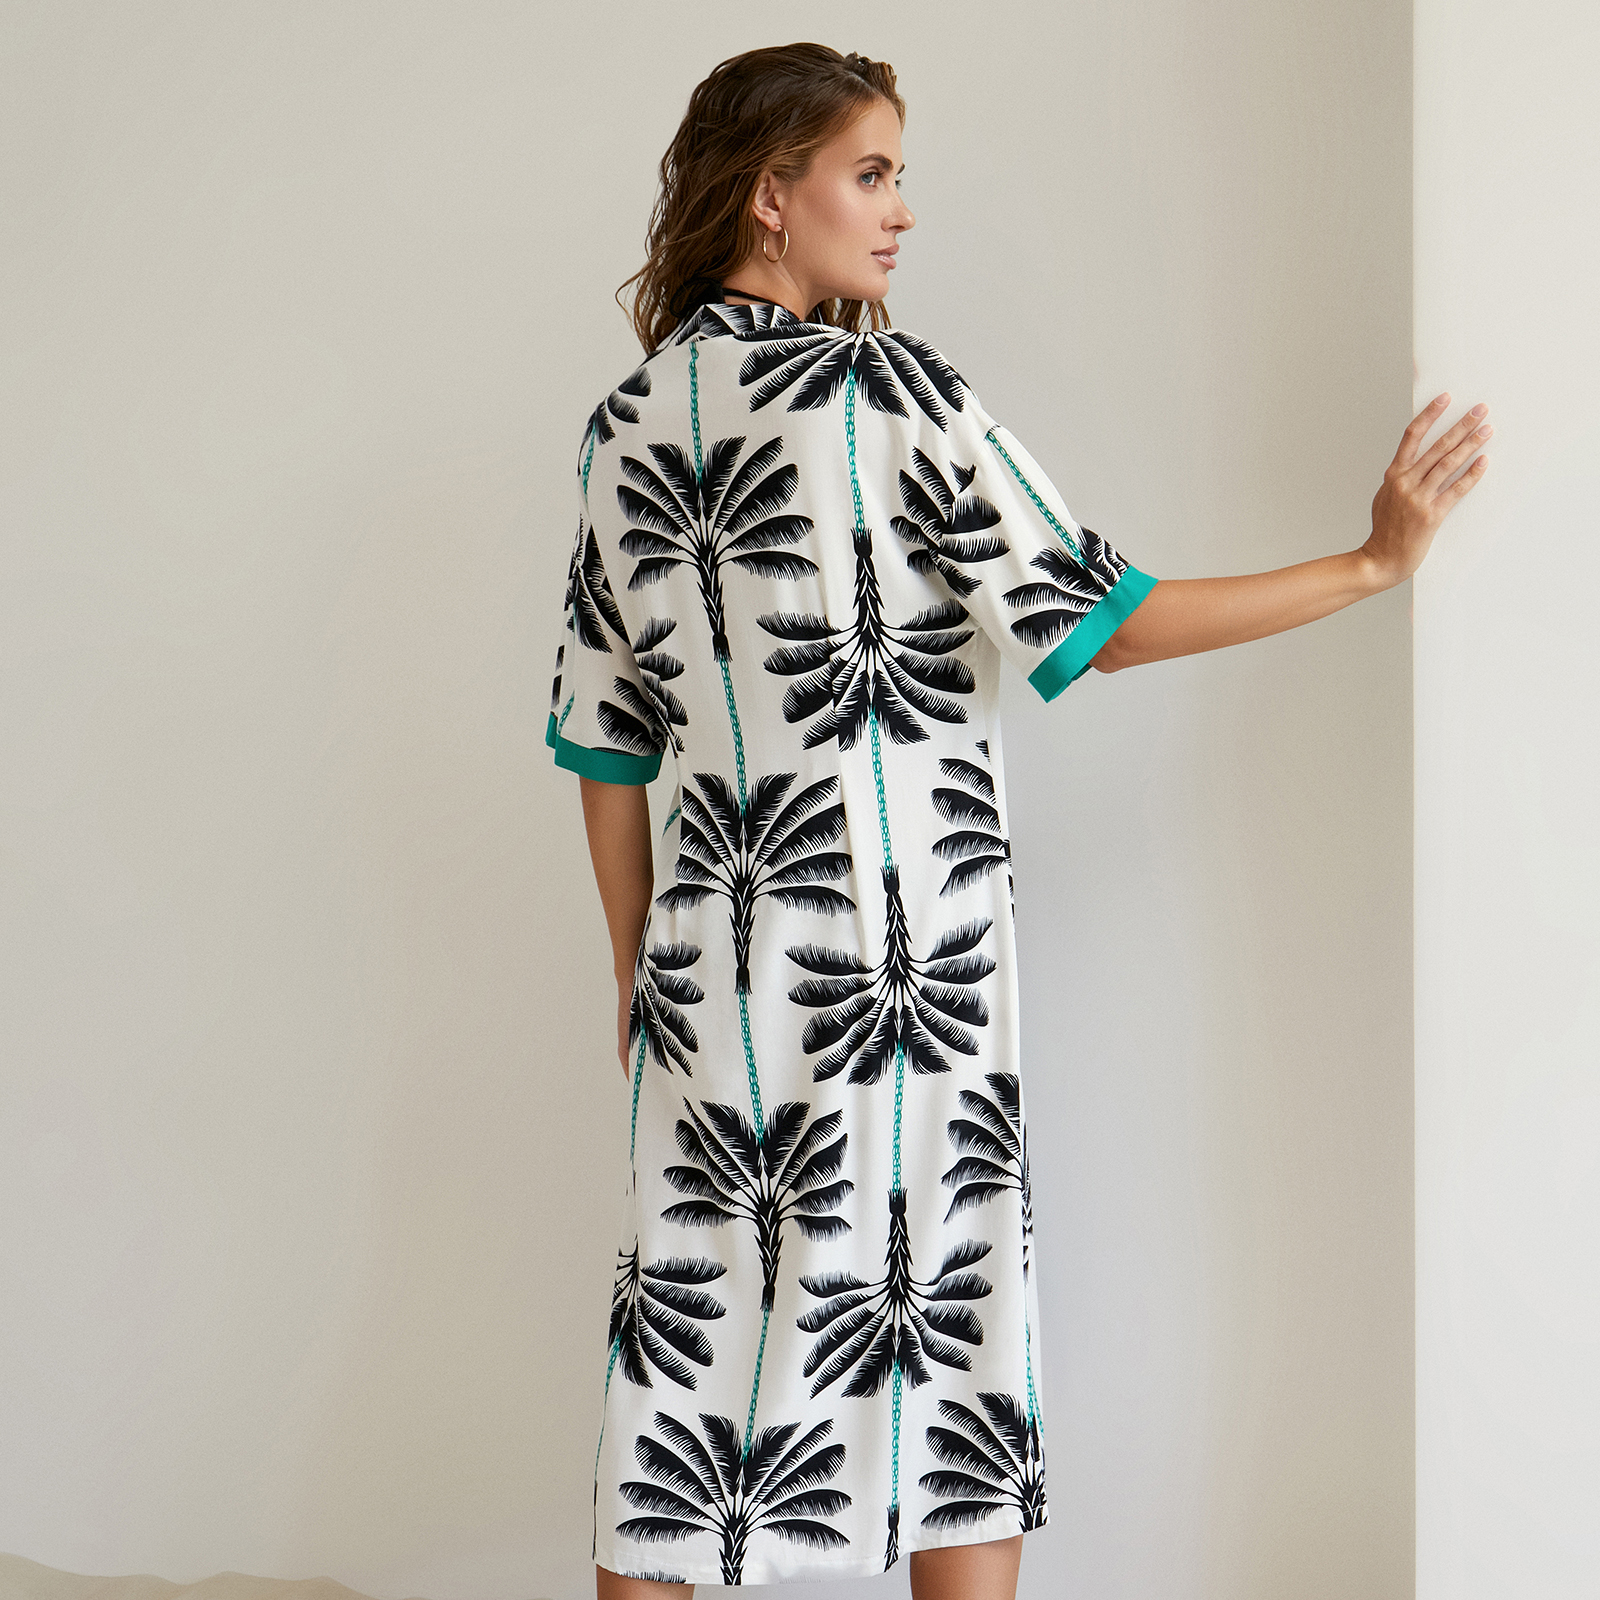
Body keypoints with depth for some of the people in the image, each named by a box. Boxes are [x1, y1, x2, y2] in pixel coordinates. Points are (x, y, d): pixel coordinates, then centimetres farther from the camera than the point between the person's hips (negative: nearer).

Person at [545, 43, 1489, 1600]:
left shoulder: (626, 425, 6)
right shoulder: (890, 382, -9)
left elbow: (605, 741, 9)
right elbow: (1093, 623, -8)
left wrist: (637, 973, 18)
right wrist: (1373, 561, 0)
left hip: (711, 959, 5)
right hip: (904, 953, -4)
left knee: (685, 1324, 9)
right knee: (949, 1319, 8)